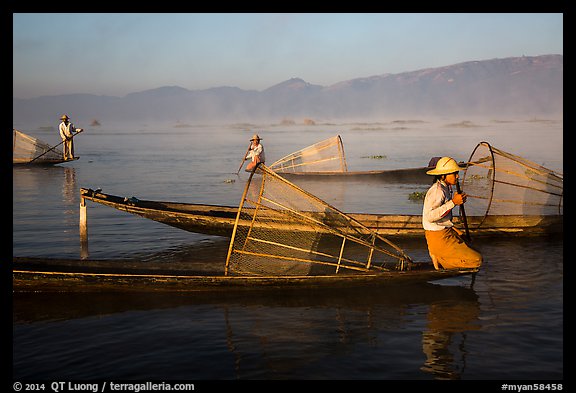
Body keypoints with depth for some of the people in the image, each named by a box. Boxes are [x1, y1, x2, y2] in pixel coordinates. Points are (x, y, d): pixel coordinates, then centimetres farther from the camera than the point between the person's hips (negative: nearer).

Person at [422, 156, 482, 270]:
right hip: (438, 237, -10)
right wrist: (453, 202, -29)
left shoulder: (447, 188, 10)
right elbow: (430, 216, -32)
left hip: (448, 231, 10)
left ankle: (440, 257, 8)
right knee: (476, 260, -11)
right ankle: (439, 259, -6)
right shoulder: (437, 190, -21)